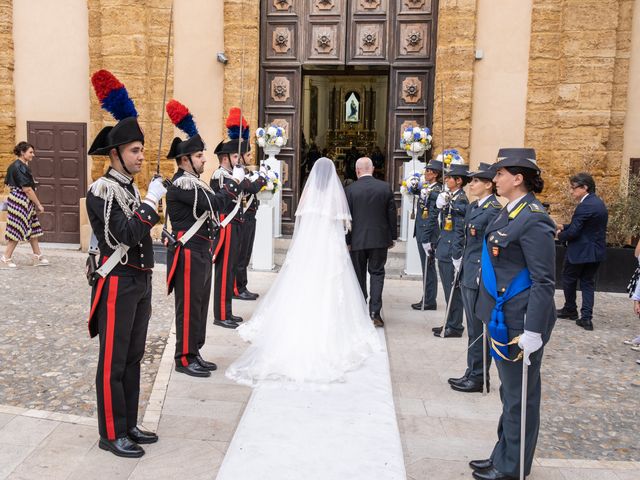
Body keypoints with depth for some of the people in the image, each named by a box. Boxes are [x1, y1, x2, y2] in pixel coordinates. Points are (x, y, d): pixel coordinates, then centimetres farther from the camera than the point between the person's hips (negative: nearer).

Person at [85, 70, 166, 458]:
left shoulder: (131, 187, 13)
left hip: (140, 283, 9)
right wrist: (152, 201, -16)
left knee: (133, 358, 15)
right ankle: (111, 434, 13)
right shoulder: (102, 189, -13)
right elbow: (127, 234, -24)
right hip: (118, 284, -9)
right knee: (113, 361, 1)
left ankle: (129, 425, 27)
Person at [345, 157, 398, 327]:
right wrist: (392, 237, 10)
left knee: (359, 275, 11)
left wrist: (346, 241, 2)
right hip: (380, 239, 1)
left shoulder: (350, 189, -6)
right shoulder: (385, 187, -2)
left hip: (357, 240, 0)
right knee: (377, 273, 7)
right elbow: (392, 214, 1)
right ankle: (375, 312, -3)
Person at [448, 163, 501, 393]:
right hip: (467, 275, 9)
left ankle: (478, 378, 14)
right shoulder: (472, 207, 13)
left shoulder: (494, 210, -15)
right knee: (473, 329, 16)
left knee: (479, 330, 2)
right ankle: (471, 373, 27)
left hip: (481, 277, -9)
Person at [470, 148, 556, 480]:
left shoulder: (533, 220, -19)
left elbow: (544, 282, -21)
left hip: (518, 322, -9)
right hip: (502, 316, 9)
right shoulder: (509, 212, 9)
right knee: (510, 392, 20)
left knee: (519, 396, 7)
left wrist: (533, 331, -22)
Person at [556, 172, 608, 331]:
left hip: (580, 251, -8)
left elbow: (573, 232, -22)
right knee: (588, 283, 11)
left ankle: (570, 310, 27)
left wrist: (560, 235, -3)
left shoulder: (585, 206, -22)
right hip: (596, 251, 8)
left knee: (569, 279, 13)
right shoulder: (598, 202, 9)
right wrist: (564, 227, 6)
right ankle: (586, 318, 6)